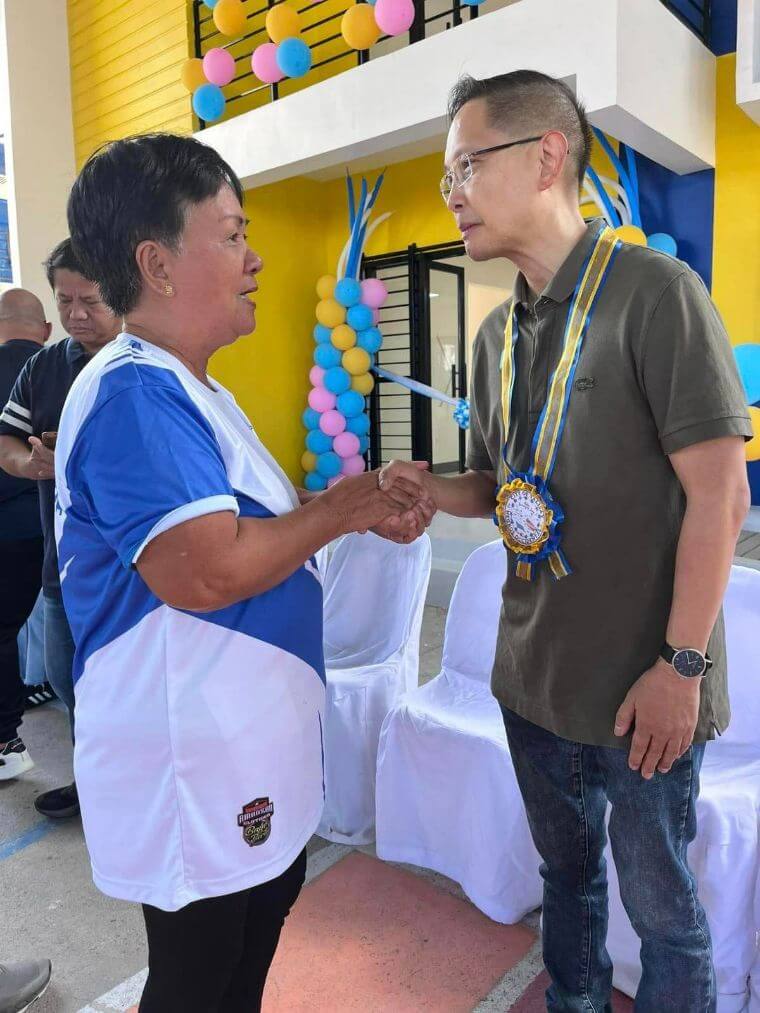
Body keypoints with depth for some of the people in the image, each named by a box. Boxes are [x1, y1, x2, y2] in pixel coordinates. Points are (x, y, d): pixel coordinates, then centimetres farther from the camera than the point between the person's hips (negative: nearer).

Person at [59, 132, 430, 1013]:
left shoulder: (189, 391, 10)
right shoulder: (133, 394, -23)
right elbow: (204, 570, -34)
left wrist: (358, 511, 0)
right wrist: (340, 508, -19)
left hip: (246, 742, 10)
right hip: (190, 760, -10)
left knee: (266, 908, 29)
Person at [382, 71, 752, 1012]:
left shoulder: (654, 291, -13)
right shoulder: (496, 334, 7)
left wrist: (681, 665, -16)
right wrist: (431, 488, -7)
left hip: (643, 686, -6)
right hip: (532, 678, 6)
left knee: (660, 904, 14)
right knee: (565, 870, 24)